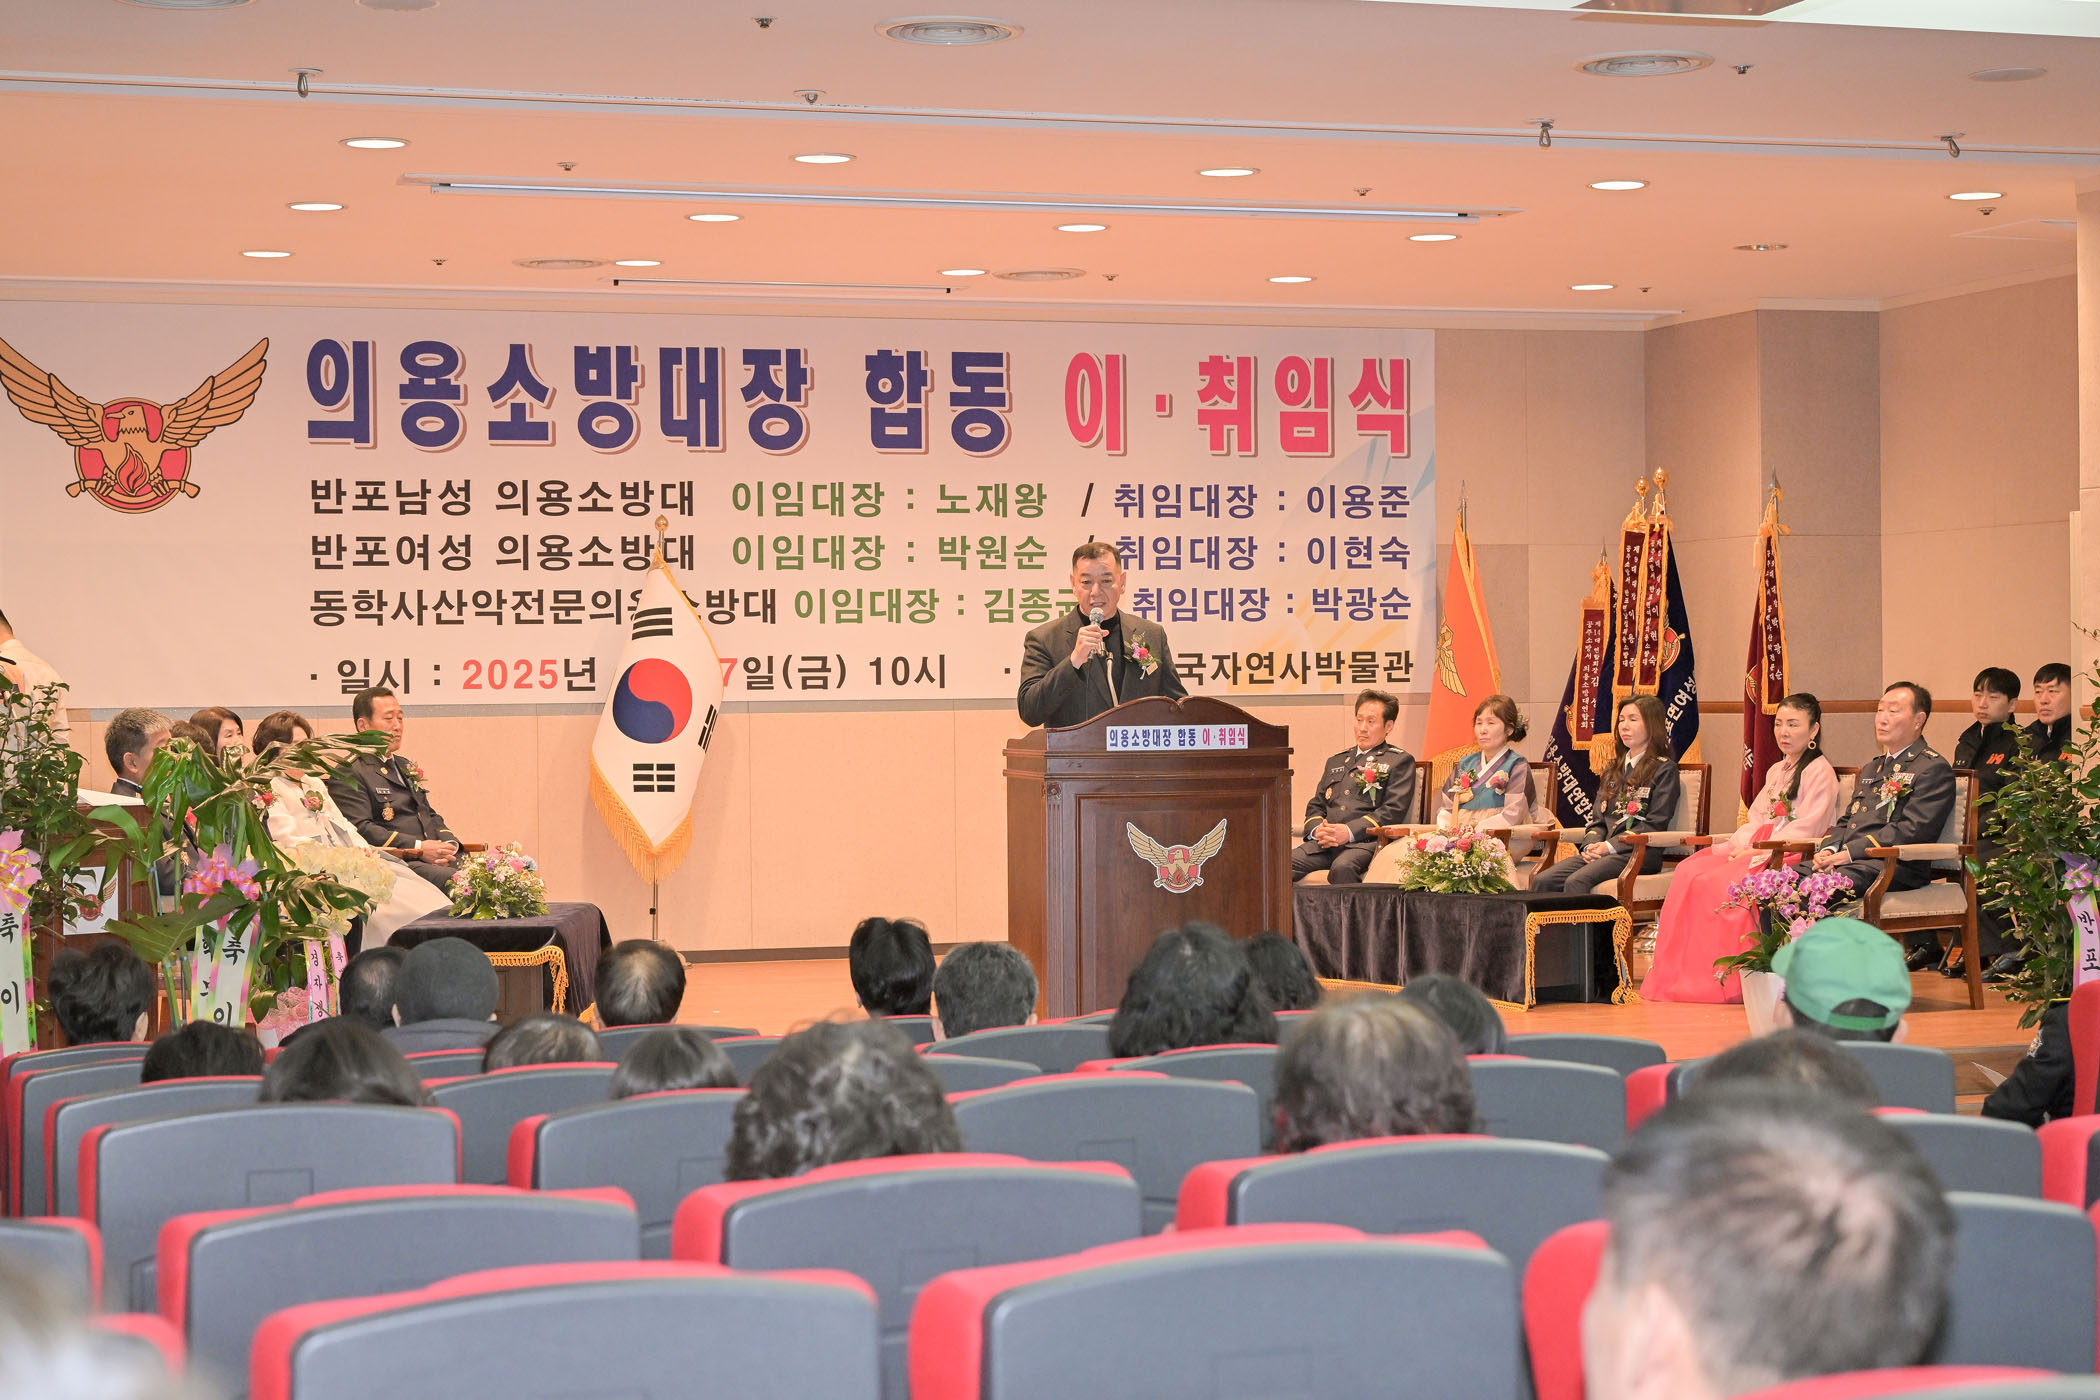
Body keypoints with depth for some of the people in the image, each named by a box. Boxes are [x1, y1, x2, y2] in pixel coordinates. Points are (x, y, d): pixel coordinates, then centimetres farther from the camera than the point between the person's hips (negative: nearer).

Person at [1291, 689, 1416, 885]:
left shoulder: (1400, 761, 11)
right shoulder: (1336, 761, 30)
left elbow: (1393, 811, -2)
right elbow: (1315, 806, 25)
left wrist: (1349, 832, -14)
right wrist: (1317, 829, -1)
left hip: (1365, 841, -5)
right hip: (1324, 842, 5)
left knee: (1342, 867, -39)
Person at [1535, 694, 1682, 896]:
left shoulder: (1664, 769, 3)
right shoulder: (1613, 770, 25)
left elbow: (1655, 824, -6)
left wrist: (1610, 846, -14)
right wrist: (1592, 844, -2)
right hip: (1602, 851, 6)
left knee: (1576, 881, -33)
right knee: (1542, 882, -20)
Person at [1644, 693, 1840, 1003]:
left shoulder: (1820, 772, -2)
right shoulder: (1776, 771, 25)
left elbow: (1806, 828, -12)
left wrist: (1760, 852, -17)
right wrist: (1740, 845, -2)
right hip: (1757, 851, 8)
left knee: (1723, 882, -30)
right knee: (1689, 871, -16)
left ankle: (1727, 980, -25)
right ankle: (1674, 974, -22)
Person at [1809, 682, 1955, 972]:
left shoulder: (1933, 769, 0)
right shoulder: (1871, 768, 29)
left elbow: (1911, 831, -12)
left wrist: (1847, 853, -16)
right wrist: (1829, 849, 3)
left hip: (1894, 868, -8)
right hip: (1846, 862, 8)